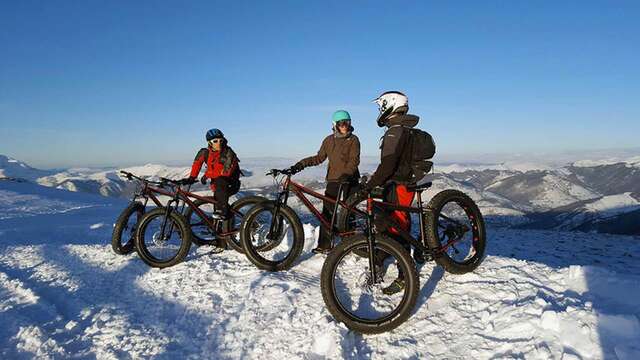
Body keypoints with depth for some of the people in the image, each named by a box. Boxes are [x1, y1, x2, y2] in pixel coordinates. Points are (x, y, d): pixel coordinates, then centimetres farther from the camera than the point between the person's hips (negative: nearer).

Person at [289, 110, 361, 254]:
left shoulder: (353, 139, -2)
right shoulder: (329, 140, 9)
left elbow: (354, 160, -12)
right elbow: (319, 158, 10)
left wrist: (346, 173, -28)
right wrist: (302, 163, 0)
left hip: (350, 180, -3)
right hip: (333, 179, 3)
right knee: (327, 211, -3)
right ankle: (324, 245, 1)